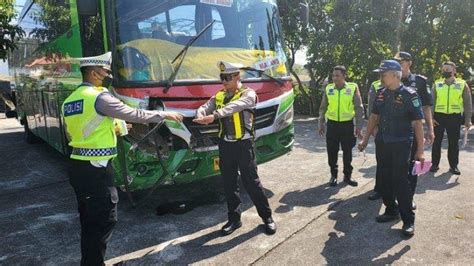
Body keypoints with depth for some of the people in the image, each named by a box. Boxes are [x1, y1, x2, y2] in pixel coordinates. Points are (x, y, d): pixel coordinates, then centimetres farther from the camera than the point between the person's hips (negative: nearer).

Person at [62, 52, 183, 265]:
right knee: (104, 221, 2)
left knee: (89, 222, 18)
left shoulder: (69, 101, 13)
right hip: (96, 169, -9)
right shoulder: (100, 97, -14)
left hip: (77, 166, 9)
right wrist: (164, 115, -1)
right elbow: (134, 115, -13)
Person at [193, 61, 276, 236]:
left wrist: (214, 116, -43)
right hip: (225, 144, 5)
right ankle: (234, 219, 28)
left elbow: (234, 106, -28)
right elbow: (204, 108, -6)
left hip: (244, 144, -5)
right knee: (229, 183, 12)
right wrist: (201, 116, -30)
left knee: (251, 181, 2)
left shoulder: (248, 93, -8)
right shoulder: (219, 96, 9)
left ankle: (267, 216, 21)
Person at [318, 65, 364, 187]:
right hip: (332, 124, 2)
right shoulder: (328, 89, 1)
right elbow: (323, 108, 8)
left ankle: (347, 175, 24)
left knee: (347, 152, 9)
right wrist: (321, 124, 5)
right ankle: (333, 175, 22)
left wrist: (358, 126, -7)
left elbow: (359, 108, -3)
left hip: (347, 124, -1)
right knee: (332, 152, 7)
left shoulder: (353, 88, -6)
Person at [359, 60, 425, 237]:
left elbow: (417, 123, -11)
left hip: (401, 145, -6)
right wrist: (365, 139, 12)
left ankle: (408, 220, 7)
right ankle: (391, 211, 28)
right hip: (382, 143, 6)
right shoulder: (381, 94, 6)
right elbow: (374, 117, 14)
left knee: (400, 180, -5)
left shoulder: (409, 95, -11)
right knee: (384, 179, 11)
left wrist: (420, 150, -14)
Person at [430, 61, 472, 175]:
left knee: (454, 143, 7)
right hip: (439, 116, 1)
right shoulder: (437, 84, 4)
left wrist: (468, 120, -3)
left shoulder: (462, 84, 2)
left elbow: (467, 103, 3)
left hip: (455, 117, -1)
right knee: (436, 141, 5)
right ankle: (435, 164, 16)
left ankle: (453, 166, 18)